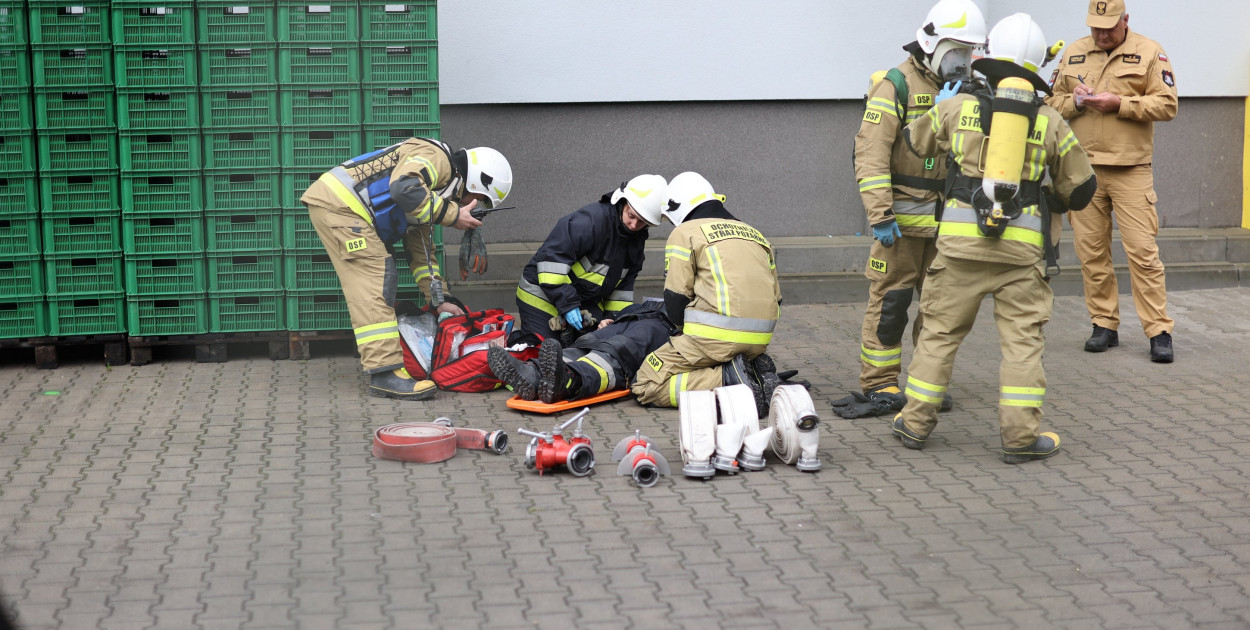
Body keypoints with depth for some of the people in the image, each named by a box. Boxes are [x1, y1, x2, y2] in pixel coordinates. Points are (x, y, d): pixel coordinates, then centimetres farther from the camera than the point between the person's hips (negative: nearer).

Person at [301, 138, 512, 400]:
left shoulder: (428, 199, 23)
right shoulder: (436, 158, -9)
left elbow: (421, 249, 27)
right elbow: (403, 188, -28)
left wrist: (439, 300, 22)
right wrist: (452, 215, -17)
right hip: (337, 203, -11)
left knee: (380, 277, 14)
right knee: (374, 281, -13)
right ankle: (385, 373, -15)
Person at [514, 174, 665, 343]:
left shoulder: (637, 240, 2)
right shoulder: (590, 221, -26)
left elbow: (623, 286, 11)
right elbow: (551, 258, -29)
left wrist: (613, 316, -4)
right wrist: (566, 303, -29)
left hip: (585, 302, 8)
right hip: (542, 299, -8)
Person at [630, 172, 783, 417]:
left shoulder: (684, 233, 5)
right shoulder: (756, 234, 24)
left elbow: (675, 299, -1)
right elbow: (775, 298, 22)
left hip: (717, 334, -7)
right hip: (760, 339, 7)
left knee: (647, 386, 0)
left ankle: (726, 379, -18)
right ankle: (754, 372, 2)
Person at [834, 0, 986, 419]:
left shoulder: (959, 89, 14)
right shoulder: (896, 87, -9)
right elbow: (871, 155, -16)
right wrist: (880, 216, -21)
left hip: (946, 219, 7)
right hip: (903, 218, -7)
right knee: (888, 302, -5)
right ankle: (880, 389, 1)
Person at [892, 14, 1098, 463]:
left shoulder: (959, 107, 5)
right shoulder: (1050, 122, 6)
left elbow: (916, 140, 25)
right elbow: (1081, 187, 14)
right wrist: (1051, 206, 33)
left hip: (962, 236, 1)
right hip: (1020, 241, 0)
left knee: (941, 329, 11)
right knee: (1022, 338, 4)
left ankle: (915, 422, 17)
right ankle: (1021, 436, 3)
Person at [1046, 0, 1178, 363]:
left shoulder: (1149, 53, 1)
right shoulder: (1073, 54, 12)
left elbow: (1167, 105, -5)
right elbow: (1052, 102, 13)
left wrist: (1119, 103, -15)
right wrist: (1075, 101, -8)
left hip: (1131, 170, -4)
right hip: (1083, 168, 4)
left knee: (1143, 251, -6)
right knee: (1091, 251, 6)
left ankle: (1159, 332, -1)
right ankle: (1105, 326, 17)